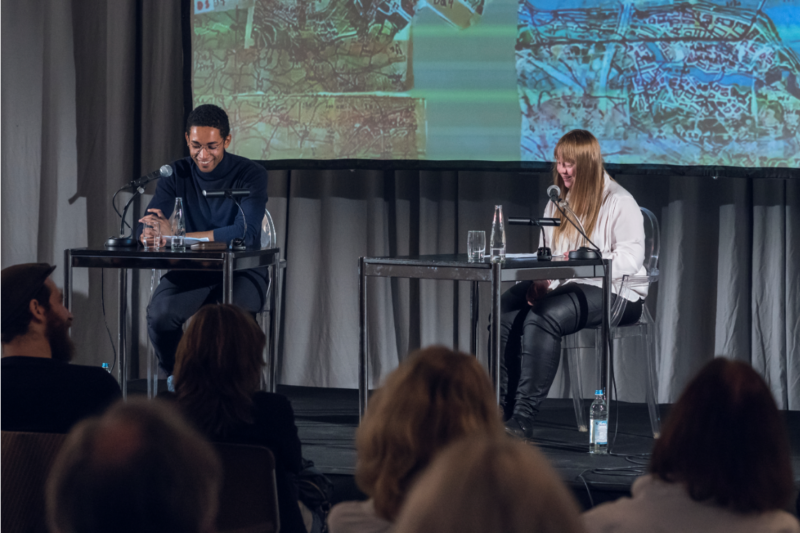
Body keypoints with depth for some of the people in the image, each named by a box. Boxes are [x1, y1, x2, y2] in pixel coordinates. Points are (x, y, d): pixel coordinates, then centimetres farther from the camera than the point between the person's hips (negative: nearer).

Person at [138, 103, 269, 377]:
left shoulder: (251, 175, -11)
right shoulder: (177, 174, 1)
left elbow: (246, 233, -25)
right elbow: (145, 228, -5)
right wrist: (150, 233, -34)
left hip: (242, 272, -3)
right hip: (192, 270, 3)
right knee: (159, 314, -29)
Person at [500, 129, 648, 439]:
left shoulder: (619, 202, -6)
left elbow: (630, 259, -16)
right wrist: (540, 281, -3)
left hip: (613, 295, -8)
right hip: (565, 287, 8)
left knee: (544, 316, -34)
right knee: (504, 310, -20)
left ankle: (523, 419, -37)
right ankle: (503, 409, -25)